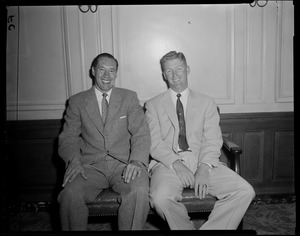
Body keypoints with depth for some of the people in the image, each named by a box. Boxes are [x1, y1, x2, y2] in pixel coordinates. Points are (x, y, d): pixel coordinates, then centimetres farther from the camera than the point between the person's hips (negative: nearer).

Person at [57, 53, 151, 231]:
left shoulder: (129, 97, 11)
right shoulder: (77, 101, 13)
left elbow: (141, 133, 1)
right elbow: (68, 136, 6)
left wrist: (136, 161, -18)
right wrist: (74, 160, -17)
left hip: (124, 163, 0)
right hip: (91, 165, 1)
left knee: (139, 191, -30)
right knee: (70, 194, -28)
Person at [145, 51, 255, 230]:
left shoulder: (207, 103, 15)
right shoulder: (153, 105, 12)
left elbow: (213, 140, 5)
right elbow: (154, 142, 0)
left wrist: (204, 167, -14)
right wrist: (176, 164, -17)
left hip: (204, 162, 2)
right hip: (168, 163, -1)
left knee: (245, 192, -20)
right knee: (161, 197, -33)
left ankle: (211, 228, -3)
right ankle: (187, 228, -3)